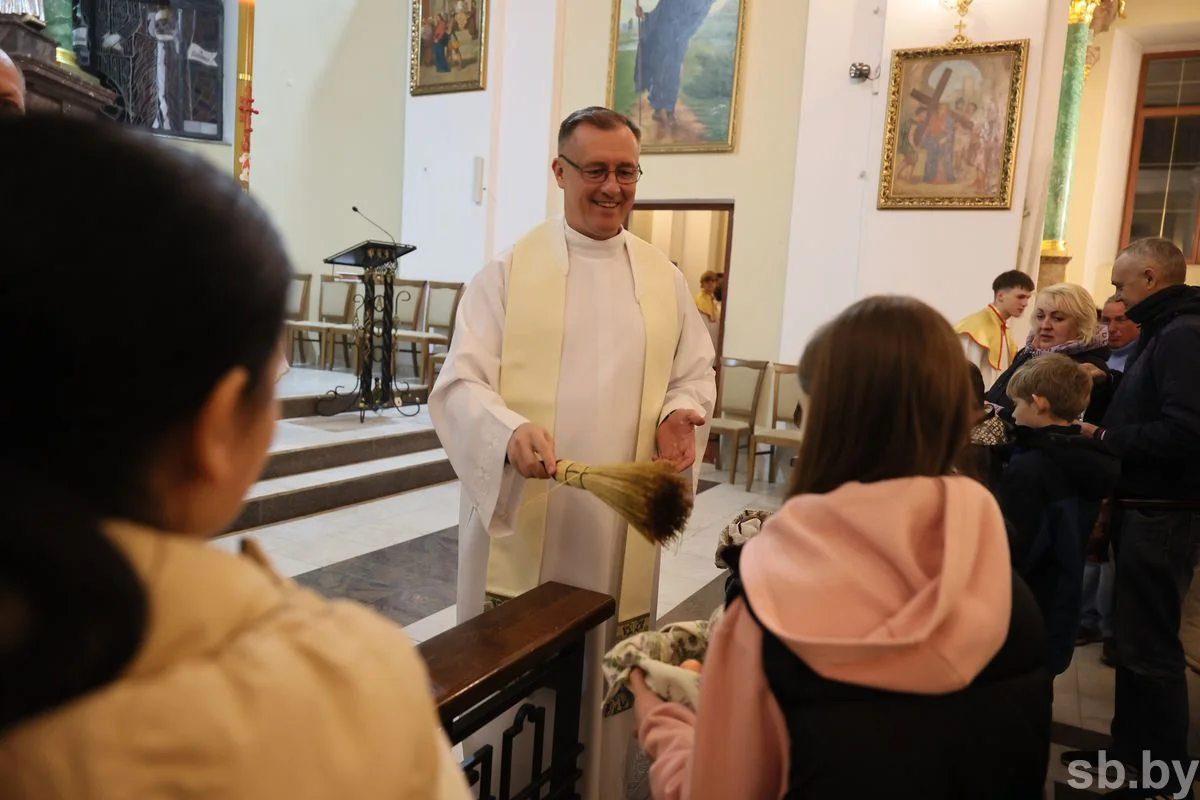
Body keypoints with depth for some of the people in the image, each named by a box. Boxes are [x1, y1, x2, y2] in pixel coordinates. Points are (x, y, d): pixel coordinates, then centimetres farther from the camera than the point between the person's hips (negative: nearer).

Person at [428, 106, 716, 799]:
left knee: (608, 686, 15)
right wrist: (511, 432, -28)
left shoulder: (666, 279, 9)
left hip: (621, 525, 3)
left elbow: (695, 377, 13)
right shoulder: (509, 271, -1)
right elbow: (459, 384, -8)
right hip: (519, 517, -2)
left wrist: (678, 417, -11)